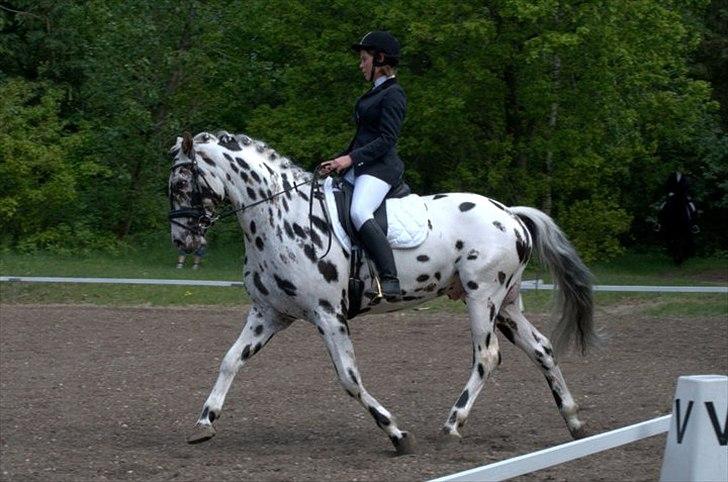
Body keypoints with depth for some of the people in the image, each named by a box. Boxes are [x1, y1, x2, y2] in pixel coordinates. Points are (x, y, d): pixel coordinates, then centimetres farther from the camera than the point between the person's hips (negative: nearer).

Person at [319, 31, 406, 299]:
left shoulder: (393, 95, -9)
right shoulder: (374, 94, 20)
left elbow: (387, 140, -17)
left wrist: (351, 158, -21)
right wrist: (337, 162, 17)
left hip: (381, 167, -11)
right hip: (359, 168, 11)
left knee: (359, 212, -33)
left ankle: (390, 279, -41)